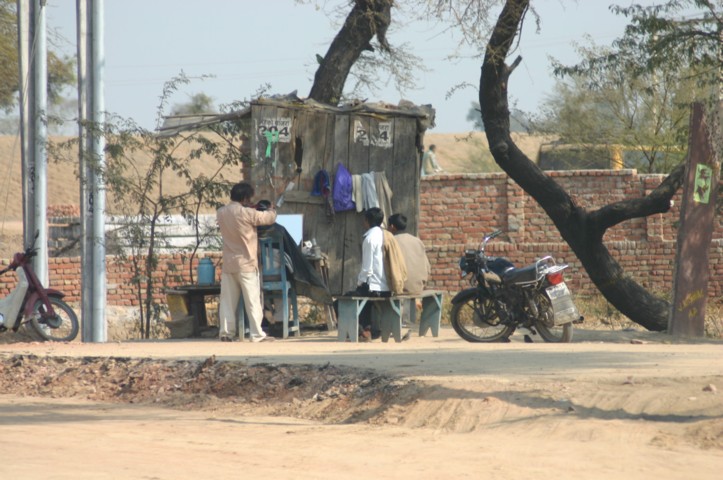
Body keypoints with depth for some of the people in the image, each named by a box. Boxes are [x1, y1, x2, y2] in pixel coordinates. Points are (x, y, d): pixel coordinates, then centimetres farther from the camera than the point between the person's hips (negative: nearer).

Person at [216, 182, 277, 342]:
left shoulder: (221, 213, 2)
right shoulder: (247, 214, -15)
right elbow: (270, 218, -3)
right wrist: (271, 210, 18)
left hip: (228, 264, 5)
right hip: (246, 263, -5)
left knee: (227, 300, 8)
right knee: (252, 300, 0)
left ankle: (226, 332, 6)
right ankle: (257, 334, -1)